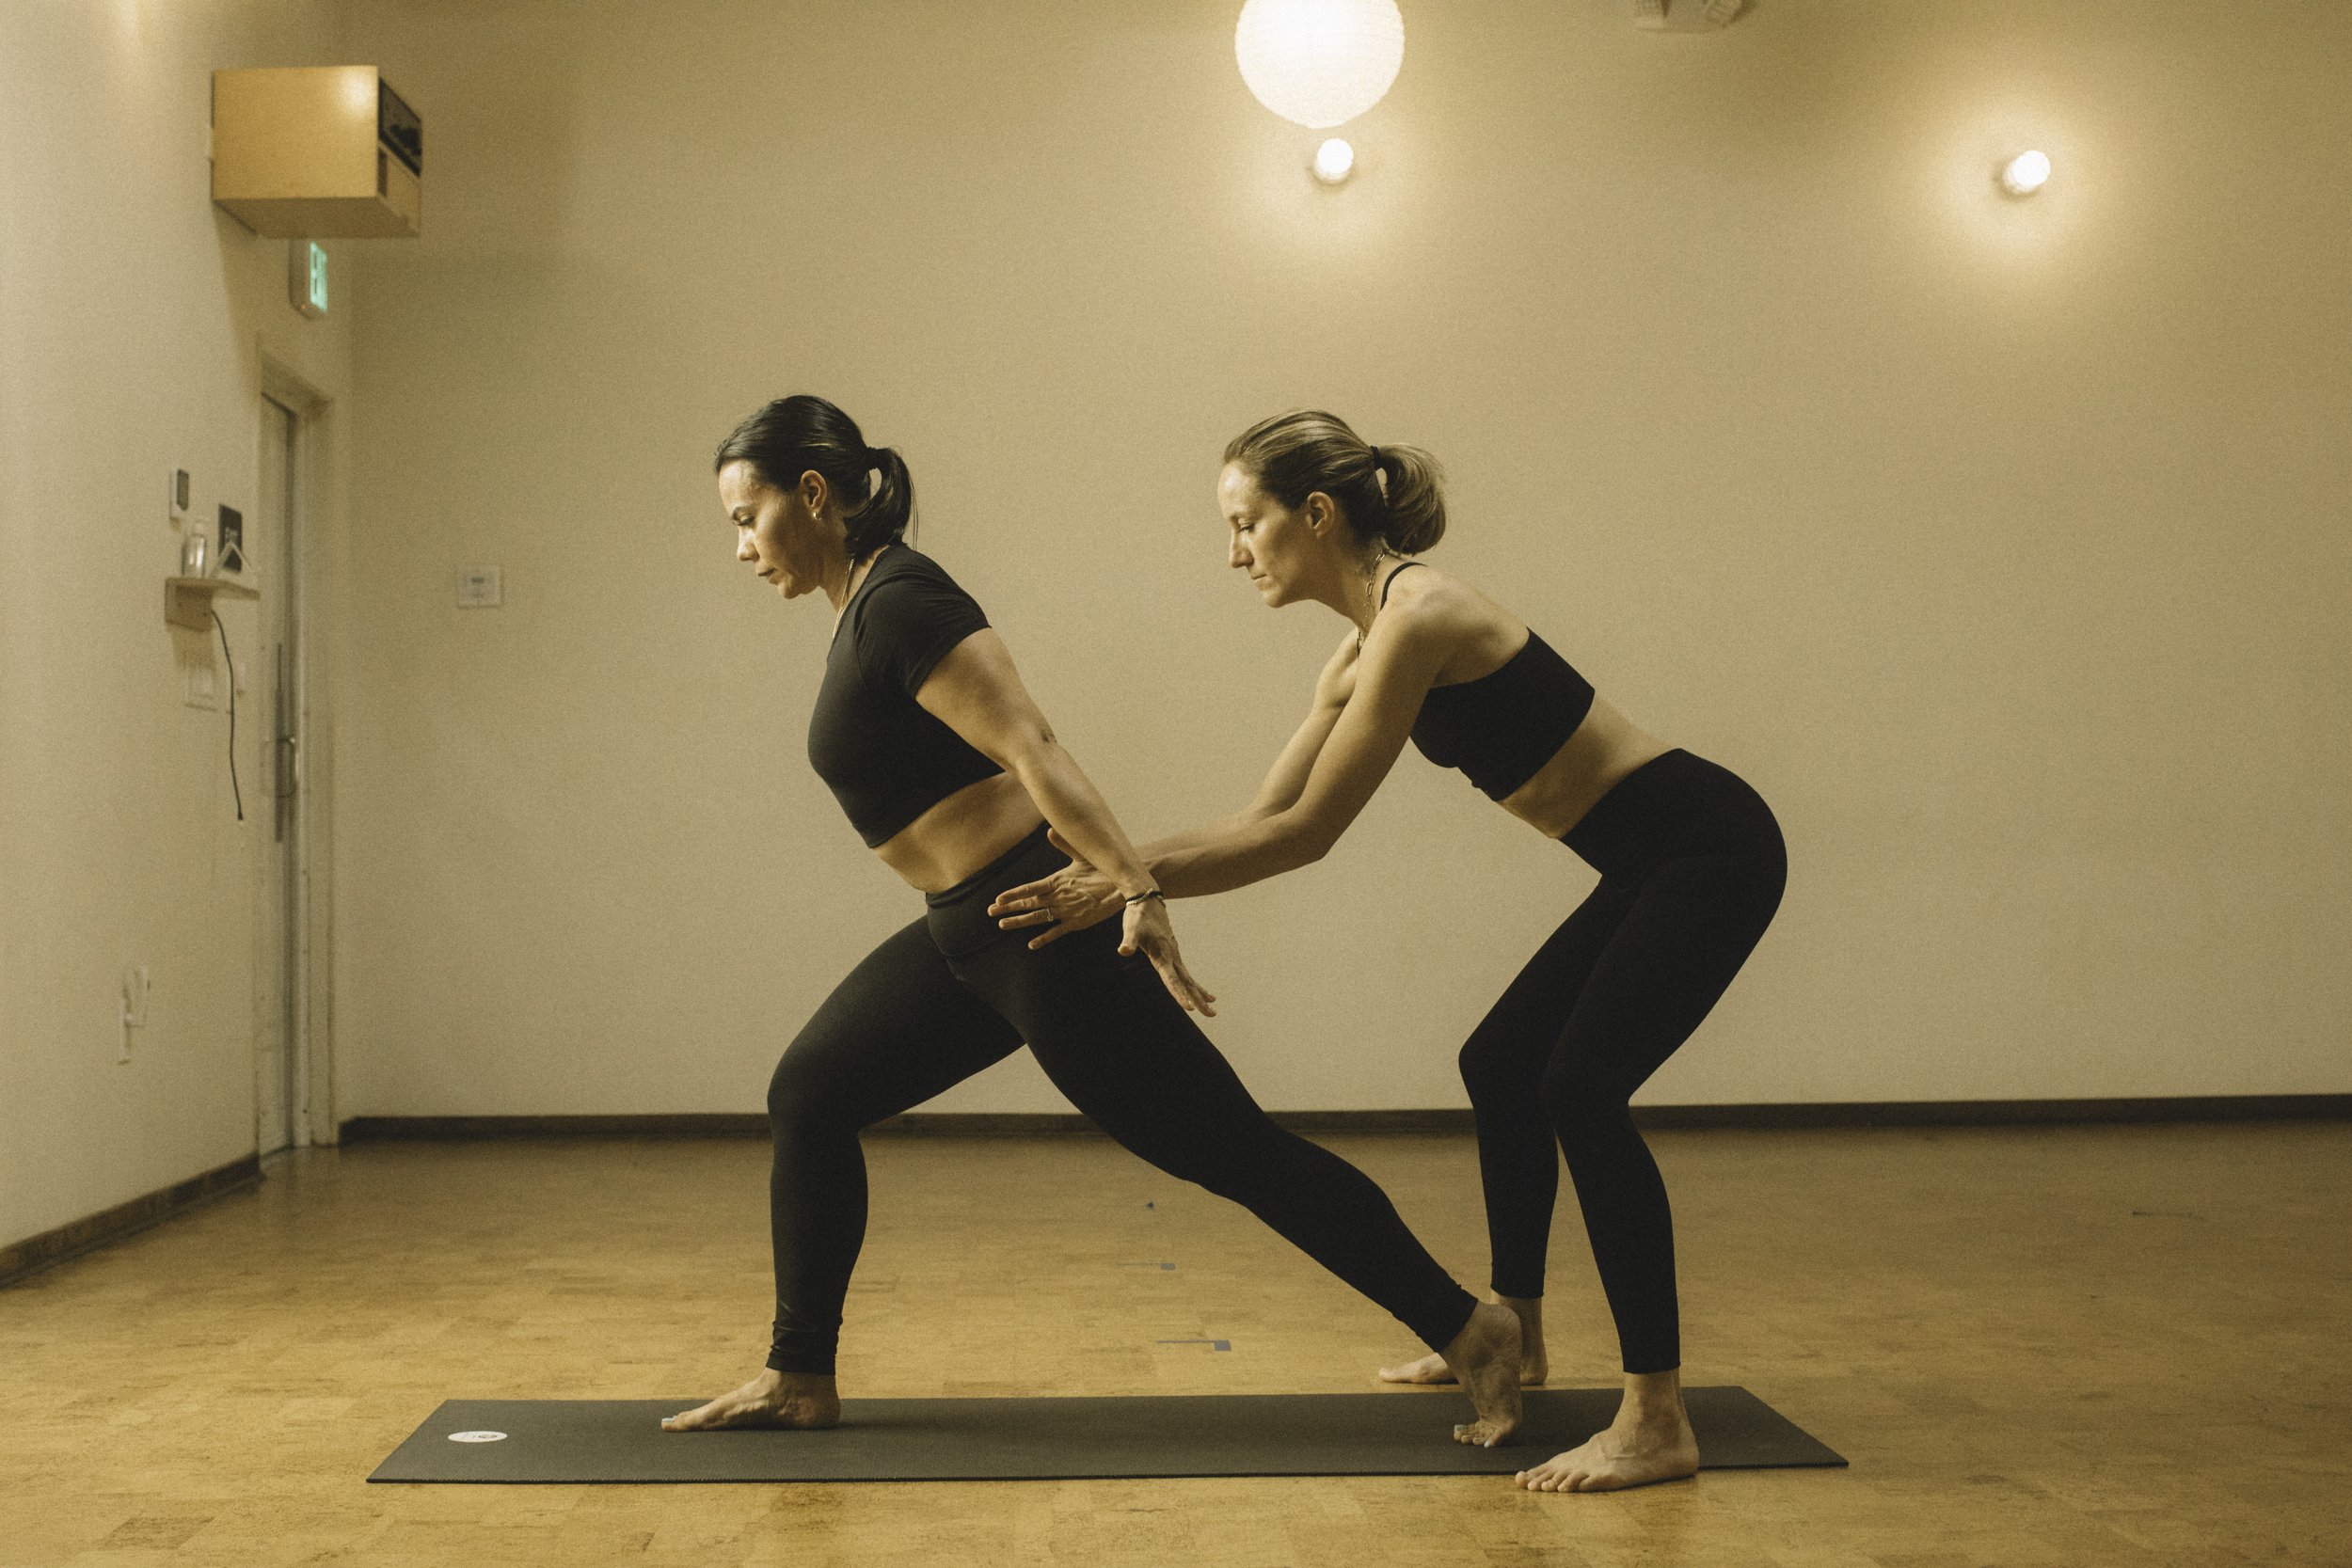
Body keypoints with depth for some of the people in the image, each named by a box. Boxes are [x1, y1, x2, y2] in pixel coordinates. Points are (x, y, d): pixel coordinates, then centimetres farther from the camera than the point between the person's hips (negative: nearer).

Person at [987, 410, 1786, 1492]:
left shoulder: (1416, 619, -21)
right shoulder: (1363, 650, 8)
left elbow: (1308, 833, -21)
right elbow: (1267, 816, 10)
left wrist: (1134, 883, -20)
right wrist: (1118, 861, 4)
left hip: (1708, 850, -10)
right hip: (1657, 862, 10)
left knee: (1581, 1086, -19)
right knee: (1502, 1063, 17)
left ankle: (1656, 1422, -15)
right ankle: (1513, 1331, 33)